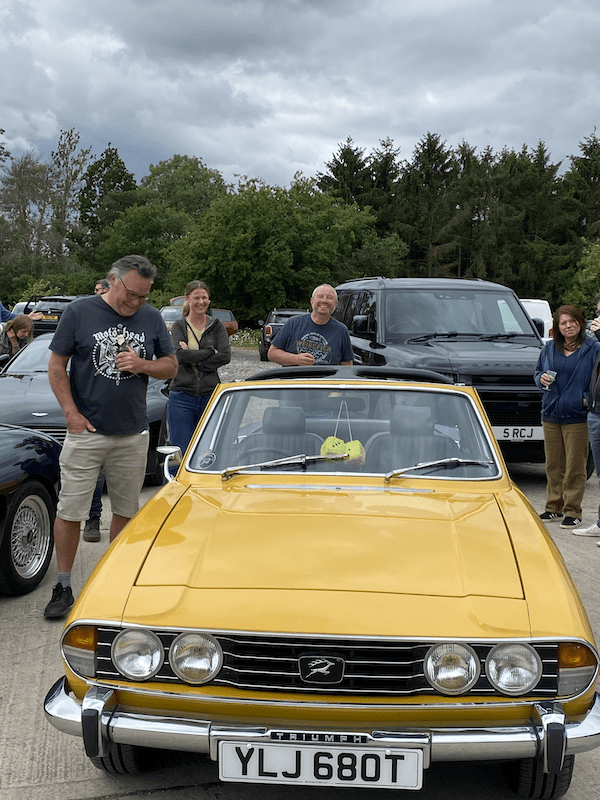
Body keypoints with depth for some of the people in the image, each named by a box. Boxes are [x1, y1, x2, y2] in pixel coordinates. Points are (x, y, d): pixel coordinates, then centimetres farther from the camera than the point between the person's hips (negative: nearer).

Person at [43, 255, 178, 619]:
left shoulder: (152, 318, 6)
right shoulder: (79, 312, -3)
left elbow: (171, 367, 10)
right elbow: (56, 366, -1)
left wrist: (142, 364, -11)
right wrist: (71, 412, -10)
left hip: (134, 435, 3)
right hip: (85, 432, -3)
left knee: (126, 510, 11)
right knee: (70, 511, -1)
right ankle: (63, 587, 12)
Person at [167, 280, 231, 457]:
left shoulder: (216, 326, 9)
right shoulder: (178, 326, 6)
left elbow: (225, 356, -6)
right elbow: (179, 355, -12)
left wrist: (194, 359, -10)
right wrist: (210, 351, -9)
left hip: (210, 395, 1)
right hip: (181, 397, -1)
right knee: (180, 452, -2)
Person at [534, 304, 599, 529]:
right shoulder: (549, 349, 11)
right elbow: (538, 372, 22)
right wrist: (541, 379, 0)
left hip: (577, 417, -4)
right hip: (550, 415, 4)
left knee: (575, 466, -1)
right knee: (553, 464, 11)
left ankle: (572, 511, 8)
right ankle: (554, 507, 22)